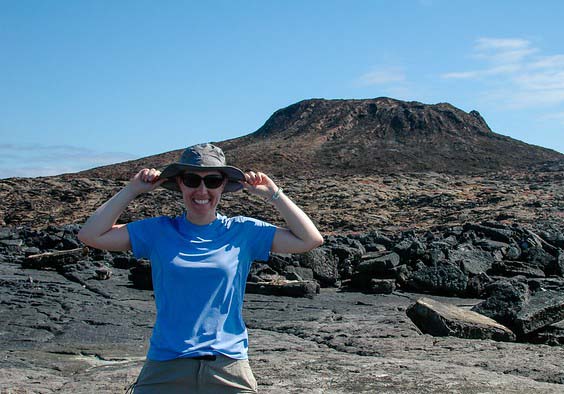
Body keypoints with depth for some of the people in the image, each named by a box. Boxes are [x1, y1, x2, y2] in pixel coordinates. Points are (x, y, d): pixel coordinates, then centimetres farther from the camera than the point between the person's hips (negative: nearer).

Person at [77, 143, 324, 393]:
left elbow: (310, 240, 0)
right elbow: (90, 235, 1)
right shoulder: (158, 231, 5)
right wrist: (133, 190, 2)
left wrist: (272, 194, 0)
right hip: (165, 369, 1)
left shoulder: (243, 231, 4)